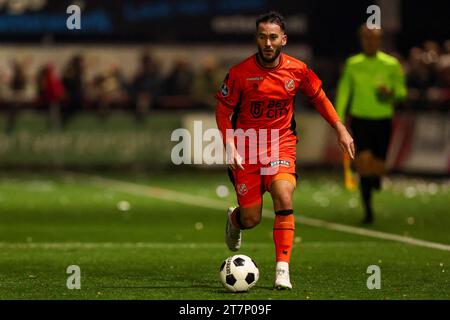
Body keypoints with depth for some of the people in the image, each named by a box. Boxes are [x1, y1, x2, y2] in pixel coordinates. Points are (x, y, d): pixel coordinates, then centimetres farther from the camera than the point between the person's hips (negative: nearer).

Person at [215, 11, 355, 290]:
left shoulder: (297, 70, -6)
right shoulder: (240, 73, -13)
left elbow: (318, 97, 13)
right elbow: (222, 111, -3)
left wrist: (340, 129, 11)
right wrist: (230, 147, -14)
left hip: (282, 144, 1)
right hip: (246, 148, -1)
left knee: (284, 197, -26)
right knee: (251, 220, 0)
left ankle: (283, 270, -21)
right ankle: (234, 219, 41)